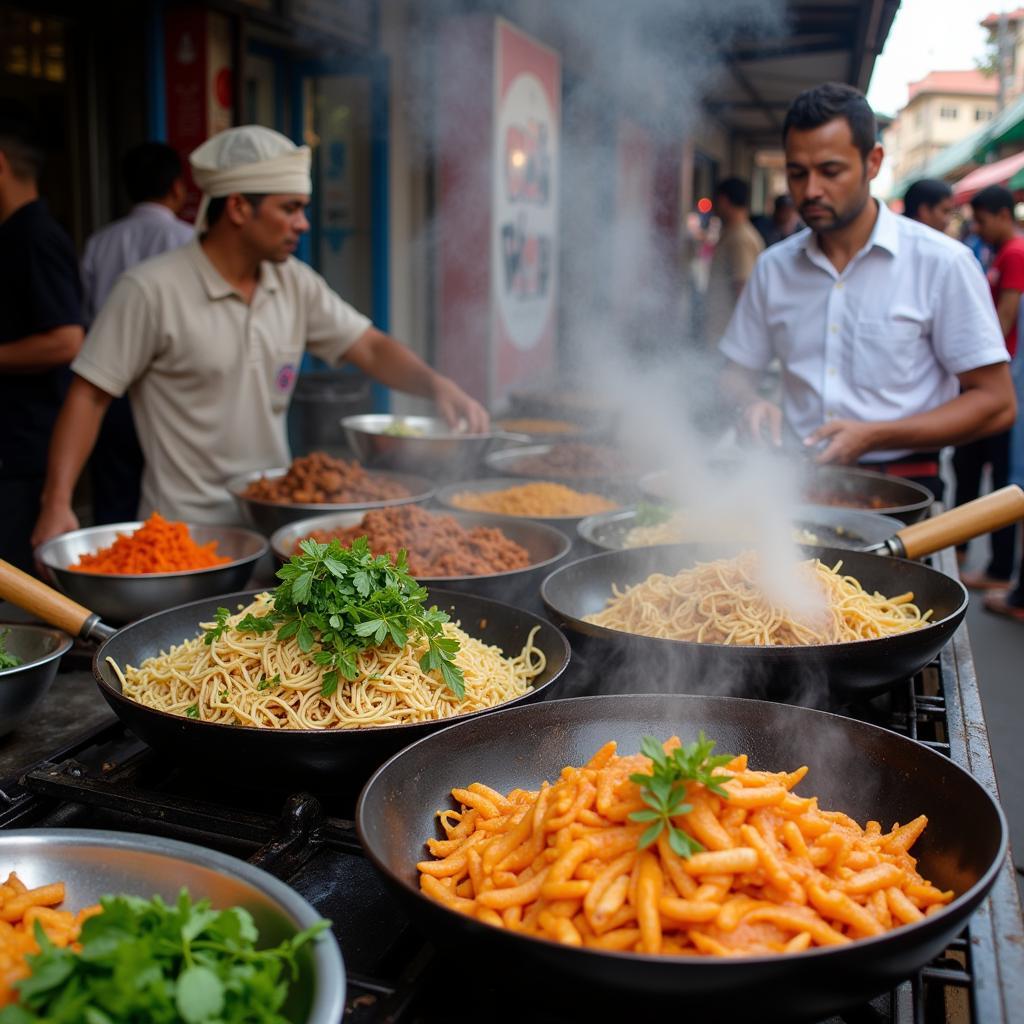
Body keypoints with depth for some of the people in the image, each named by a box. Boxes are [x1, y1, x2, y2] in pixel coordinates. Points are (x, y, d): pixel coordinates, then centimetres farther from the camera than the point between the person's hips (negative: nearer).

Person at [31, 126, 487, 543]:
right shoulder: (151, 290, -13)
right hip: (187, 530, -5)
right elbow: (89, 396, -11)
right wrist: (57, 503, -18)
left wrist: (435, 383, -15)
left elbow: (370, 348, 4)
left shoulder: (295, 282, 3)